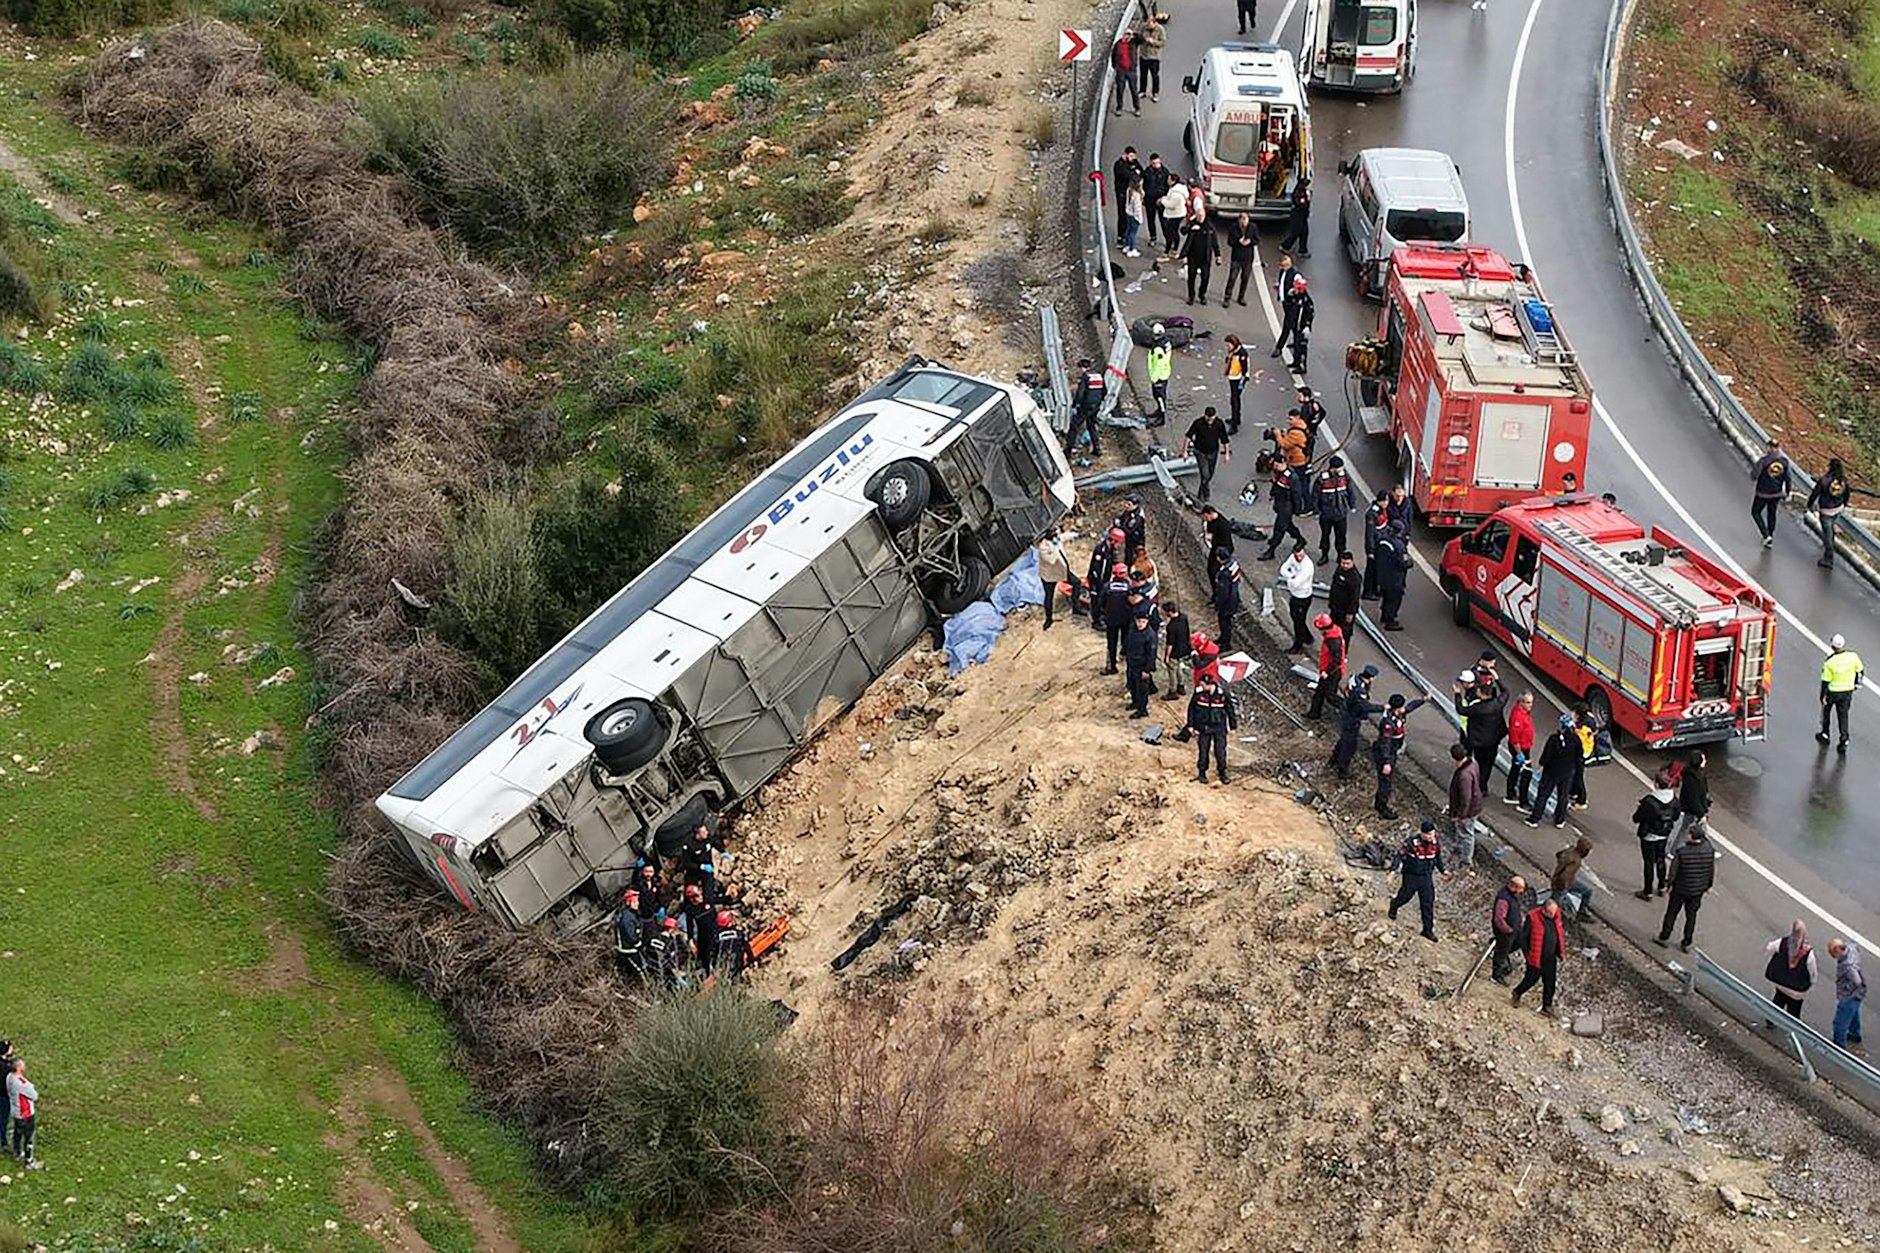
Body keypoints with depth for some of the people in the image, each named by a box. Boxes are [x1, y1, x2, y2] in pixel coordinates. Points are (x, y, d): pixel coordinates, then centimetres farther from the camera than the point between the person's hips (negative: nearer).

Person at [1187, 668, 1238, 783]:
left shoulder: (1222, 693, -13)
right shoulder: (1199, 693, -11)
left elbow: (1230, 709, 0)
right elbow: (1191, 708, 2)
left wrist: (1233, 726, 5)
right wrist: (1191, 725, 4)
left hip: (1219, 727, -1)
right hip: (1203, 727, 1)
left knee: (1220, 750, -1)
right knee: (1203, 750, 6)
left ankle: (1222, 771, 18)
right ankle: (1202, 773, 23)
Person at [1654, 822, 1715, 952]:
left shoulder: (1681, 852, -26)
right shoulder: (1709, 851, -14)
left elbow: (1673, 871, -15)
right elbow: (1712, 871, -1)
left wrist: (1669, 884, 3)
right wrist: (1708, 885, 15)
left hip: (1680, 889, -3)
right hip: (1698, 890, 3)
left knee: (1672, 913, 16)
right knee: (1691, 915, 17)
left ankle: (1664, 937, 31)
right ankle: (1687, 943, 24)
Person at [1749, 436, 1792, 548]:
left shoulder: (1763, 460, -23)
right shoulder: (1784, 461, -9)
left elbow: (1753, 476, -19)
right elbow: (1787, 478, -1)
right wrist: (1786, 493, 12)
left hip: (1763, 493, -4)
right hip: (1777, 493, 4)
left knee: (1756, 512, 17)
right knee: (1771, 514, 21)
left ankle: (1766, 535, 4)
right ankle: (1770, 540, 30)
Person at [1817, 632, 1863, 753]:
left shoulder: (1830, 662, -26)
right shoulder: (1853, 656, -15)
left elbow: (1825, 681, -18)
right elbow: (1860, 671, 1)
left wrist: (1823, 696, -6)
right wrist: (1856, 683, 19)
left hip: (1832, 692, -3)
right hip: (1848, 691, 3)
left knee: (1826, 710, 24)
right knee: (1843, 715, 15)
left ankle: (1825, 735, 39)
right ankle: (1844, 741, 8)